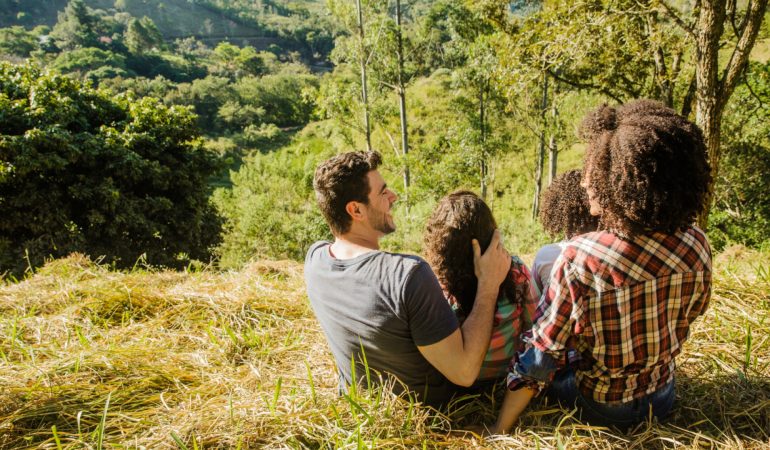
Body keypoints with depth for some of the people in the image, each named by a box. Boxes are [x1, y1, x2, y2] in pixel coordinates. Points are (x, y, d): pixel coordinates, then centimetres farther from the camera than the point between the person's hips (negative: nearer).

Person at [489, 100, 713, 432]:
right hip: (664, 399, 5)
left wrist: (498, 430, -13)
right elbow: (683, 324, 1)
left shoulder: (580, 258, -32)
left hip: (599, 407, -4)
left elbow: (540, 355, -25)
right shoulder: (696, 246, -17)